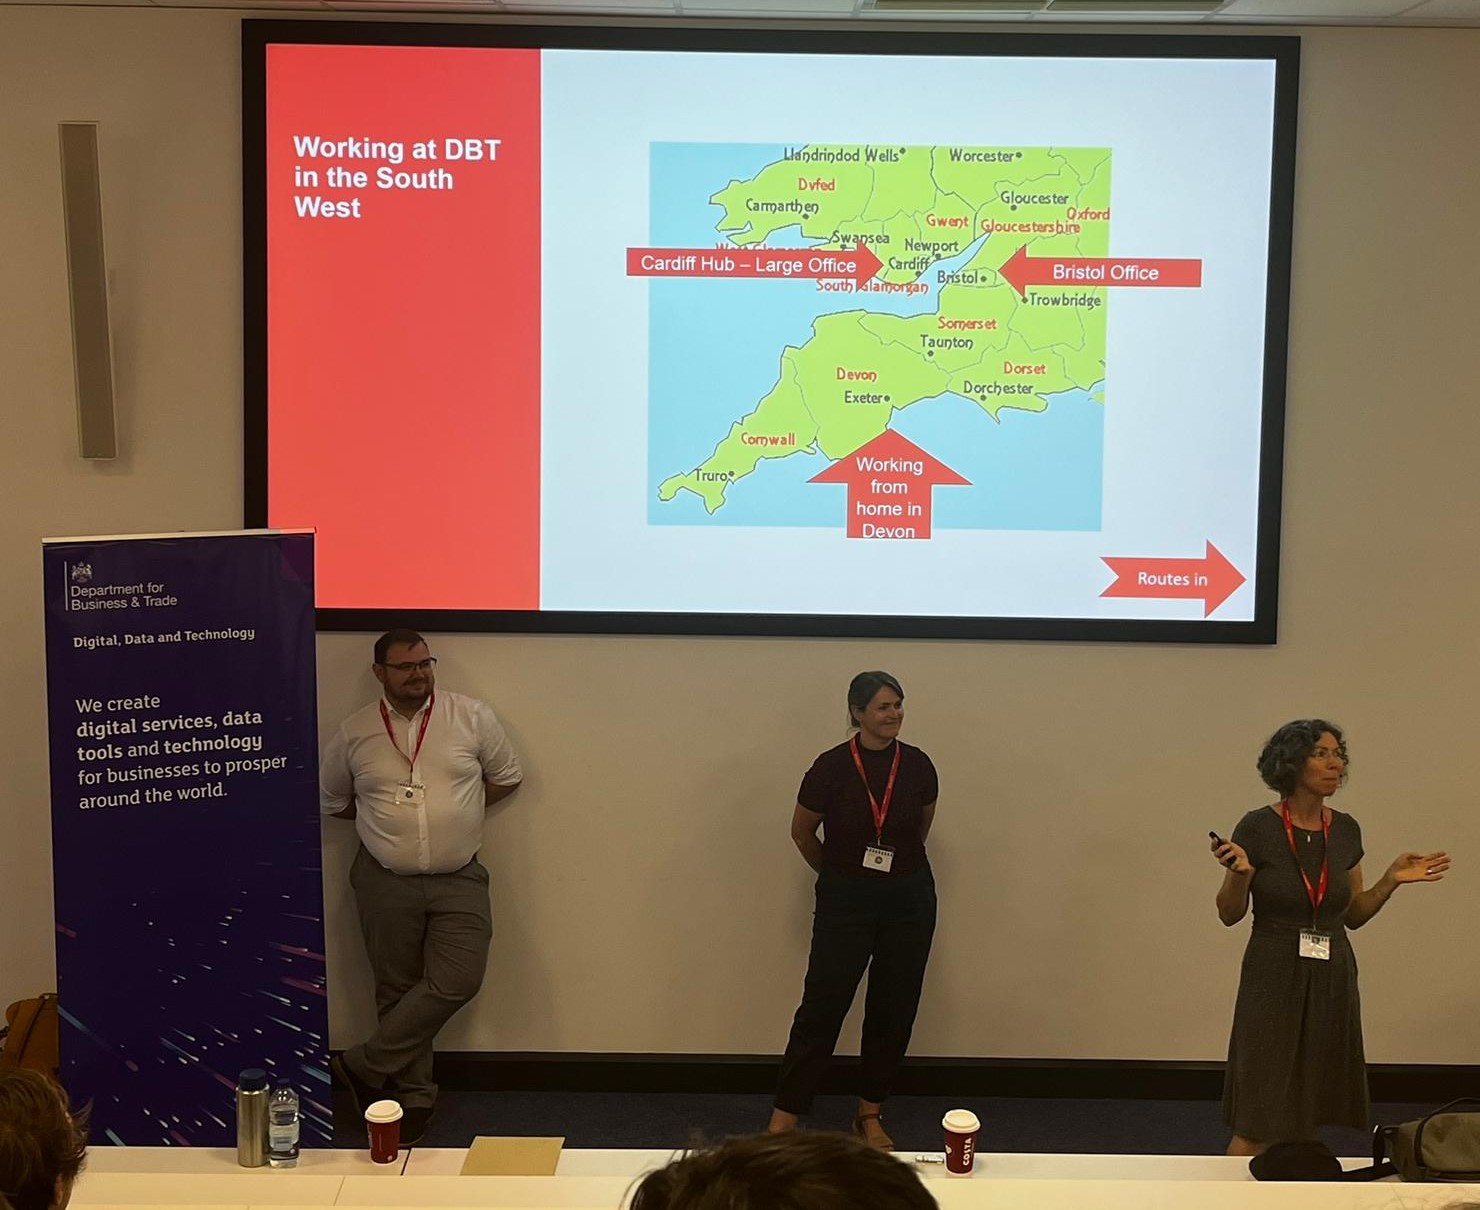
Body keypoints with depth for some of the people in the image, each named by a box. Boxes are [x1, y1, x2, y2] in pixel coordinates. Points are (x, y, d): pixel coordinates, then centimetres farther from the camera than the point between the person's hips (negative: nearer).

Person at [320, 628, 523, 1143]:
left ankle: (364, 1066, 0)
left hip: (459, 879, 0)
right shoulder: (354, 733, 1)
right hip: (386, 882, 0)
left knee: (457, 980, -14)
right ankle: (413, 1095, 19)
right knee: (398, 991, 6)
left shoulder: (472, 717, -2)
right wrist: (383, 818, 6)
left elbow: (506, 776, 9)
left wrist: (457, 808, 4)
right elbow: (331, 800, 14)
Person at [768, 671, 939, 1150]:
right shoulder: (832, 768, -15)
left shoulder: (918, 766, -6)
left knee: (894, 1011, 9)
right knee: (821, 1007, -2)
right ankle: (783, 1119, 6)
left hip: (909, 899, 3)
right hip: (846, 902, -3)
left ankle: (870, 1115, 24)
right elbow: (802, 832, 1)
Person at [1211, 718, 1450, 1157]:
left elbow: (1353, 915, 14)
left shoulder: (1346, 830, 6)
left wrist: (1392, 879, 1)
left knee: (1308, 1118, 6)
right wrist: (1240, 872, -23)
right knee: (1259, 1124, -7)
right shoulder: (1258, 827, -9)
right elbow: (1229, 914, -4)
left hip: (1332, 979, 5)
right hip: (1274, 977, -5)